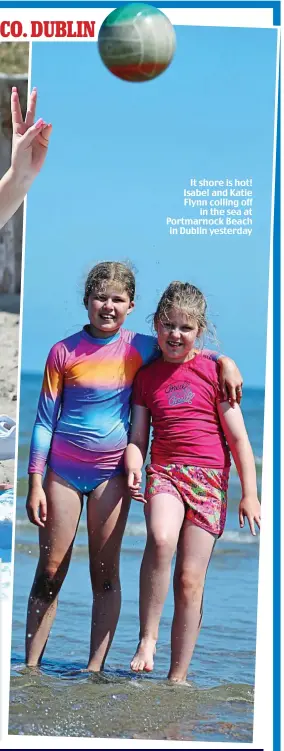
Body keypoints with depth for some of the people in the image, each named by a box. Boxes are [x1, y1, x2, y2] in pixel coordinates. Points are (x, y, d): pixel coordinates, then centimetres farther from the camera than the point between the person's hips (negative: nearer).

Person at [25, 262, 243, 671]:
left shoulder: (140, 348, 1)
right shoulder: (64, 352, -2)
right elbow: (44, 421, 0)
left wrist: (223, 360, -6)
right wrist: (35, 483, -4)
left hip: (111, 472, 1)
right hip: (63, 470, -1)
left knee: (105, 574, 2)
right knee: (50, 572, 1)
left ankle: (95, 669, 7)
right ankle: (31, 666, 10)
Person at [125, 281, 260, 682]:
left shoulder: (212, 370, 2)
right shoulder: (146, 375, 10)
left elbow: (238, 438, 4)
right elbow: (137, 438, 11)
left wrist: (250, 495, 1)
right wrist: (134, 468, -11)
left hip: (209, 478, -1)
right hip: (164, 470, 1)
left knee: (190, 581, -2)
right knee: (161, 537, -32)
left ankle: (178, 676, 9)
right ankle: (146, 638, -19)